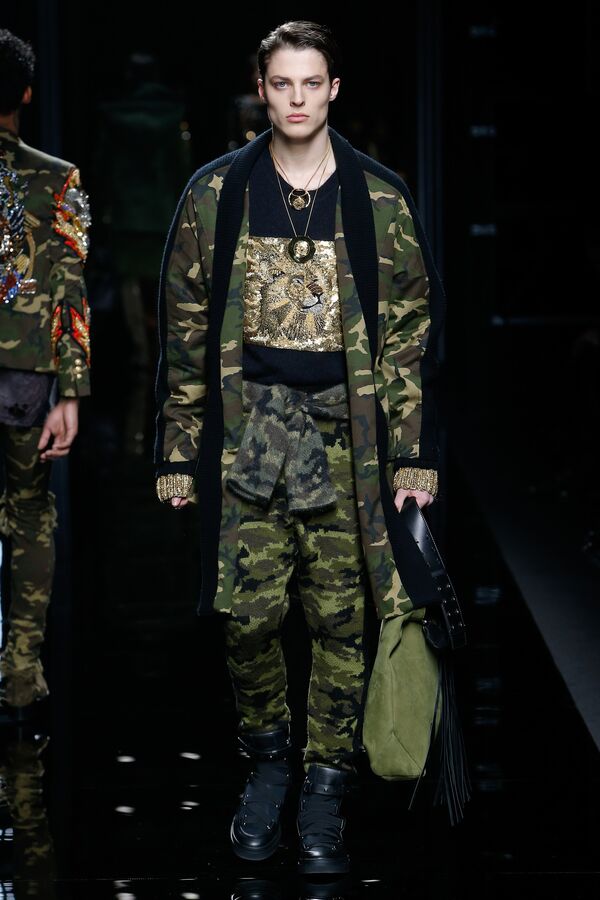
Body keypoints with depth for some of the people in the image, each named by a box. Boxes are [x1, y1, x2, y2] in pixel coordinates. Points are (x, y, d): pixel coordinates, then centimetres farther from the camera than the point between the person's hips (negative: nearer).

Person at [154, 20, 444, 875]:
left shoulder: (379, 197, 3)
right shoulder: (216, 193, 4)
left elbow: (413, 329, 4)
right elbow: (184, 330, 6)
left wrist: (415, 453, -1)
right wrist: (178, 453, 3)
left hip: (346, 432, 0)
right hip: (247, 431, 0)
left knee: (340, 616, 2)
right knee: (249, 611, -1)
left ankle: (325, 783, 13)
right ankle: (267, 757, 22)